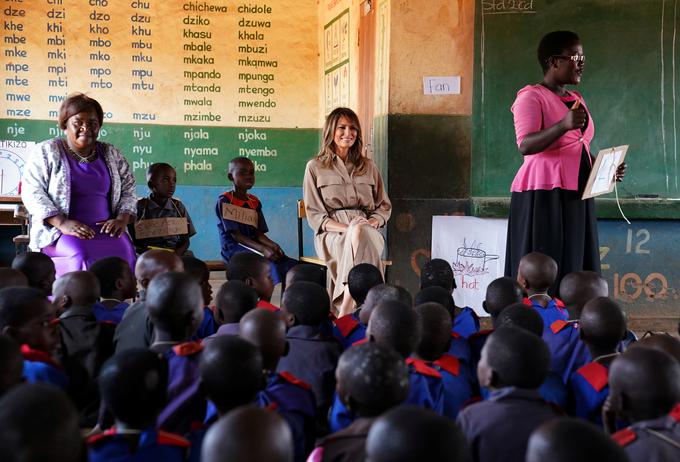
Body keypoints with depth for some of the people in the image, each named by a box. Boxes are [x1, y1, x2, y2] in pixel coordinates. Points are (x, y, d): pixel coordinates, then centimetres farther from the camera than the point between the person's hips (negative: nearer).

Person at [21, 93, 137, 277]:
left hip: (106, 229, 3)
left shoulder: (111, 155, 15)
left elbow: (128, 191, 16)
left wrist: (122, 220, -4)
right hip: (59, 232, -2)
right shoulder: (46, 152, 5)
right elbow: (31, 191, -2)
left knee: (123, 252, -29)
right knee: (83, 256, -34)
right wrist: (63, 223, -15)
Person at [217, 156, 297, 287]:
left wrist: (273, 245, -14)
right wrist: (263, 249, -25)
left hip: (253, 248, 7)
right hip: (233, 249, -7)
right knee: (270, 264, -31)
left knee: (292, 265, -15)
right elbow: (236, 235, -14)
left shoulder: (255, 202, 16)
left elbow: (259, 233, 9)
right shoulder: (225, 202, -5)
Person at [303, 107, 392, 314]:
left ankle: (345, 312, -49)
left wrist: (371, 222, -5)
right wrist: (346, 227, -14)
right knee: (358, 234, -39)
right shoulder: (315, 167, 10)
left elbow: (384, 206, 21)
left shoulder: (368, 167, 21)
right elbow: (314, 215, 3)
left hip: (367, 231, 2)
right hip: (331, 234, -2)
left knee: (360, 233, -38)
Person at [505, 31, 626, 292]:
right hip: (543, 198, -8)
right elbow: (526, 145, -20)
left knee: (576, 272, 6)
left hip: (577, 199, 8)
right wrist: (563, 125, -34)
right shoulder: (531, 96, -5)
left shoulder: (576, 99, 19)